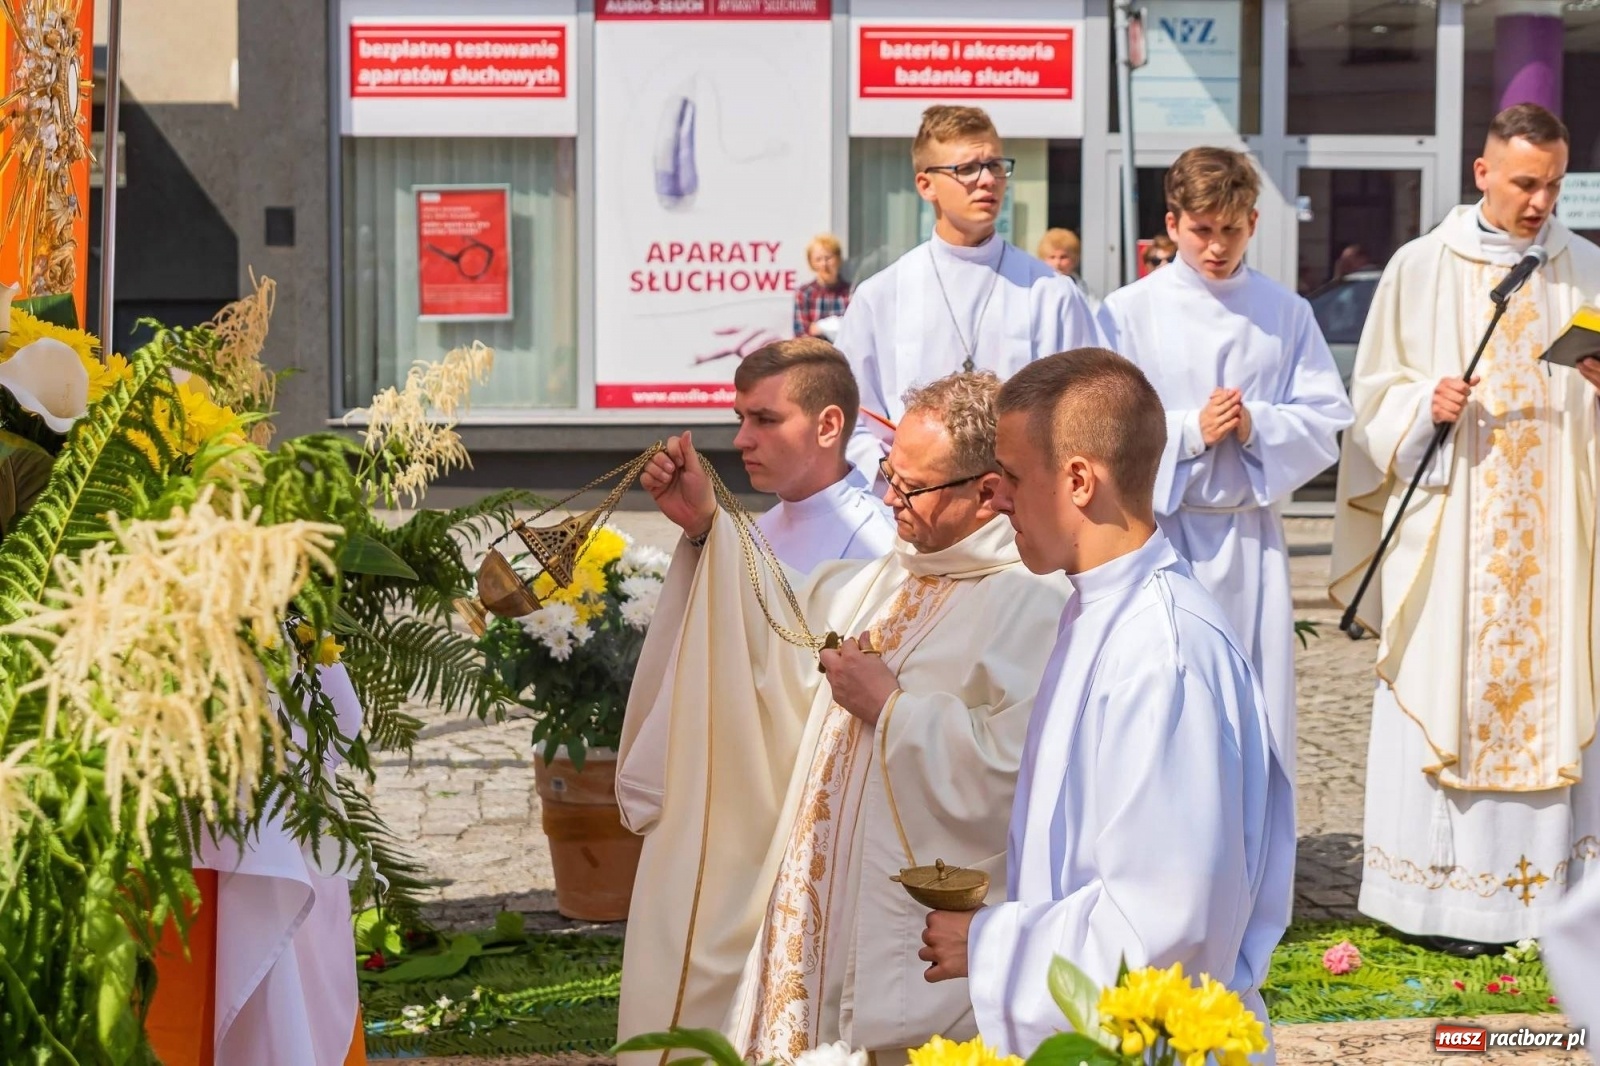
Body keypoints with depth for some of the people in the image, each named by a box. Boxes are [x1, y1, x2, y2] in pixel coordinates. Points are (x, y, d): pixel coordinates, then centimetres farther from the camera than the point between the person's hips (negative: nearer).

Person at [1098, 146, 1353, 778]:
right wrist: (1192, 430, -15)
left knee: (1259, 708, 5)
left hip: (1253, 536, 3)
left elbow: (1326, 423, 4)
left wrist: (1256, 425, -13)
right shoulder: (1129, 312, 0)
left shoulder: (1286, 313, 8)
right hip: (1158, 530, -2)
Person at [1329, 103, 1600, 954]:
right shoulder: (1421, 269, 3)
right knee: (1446, 690, -3)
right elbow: (1377, 392, 5)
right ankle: (1440, 893, 3)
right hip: (1450, 525, -2)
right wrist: (1427, 403, -14)